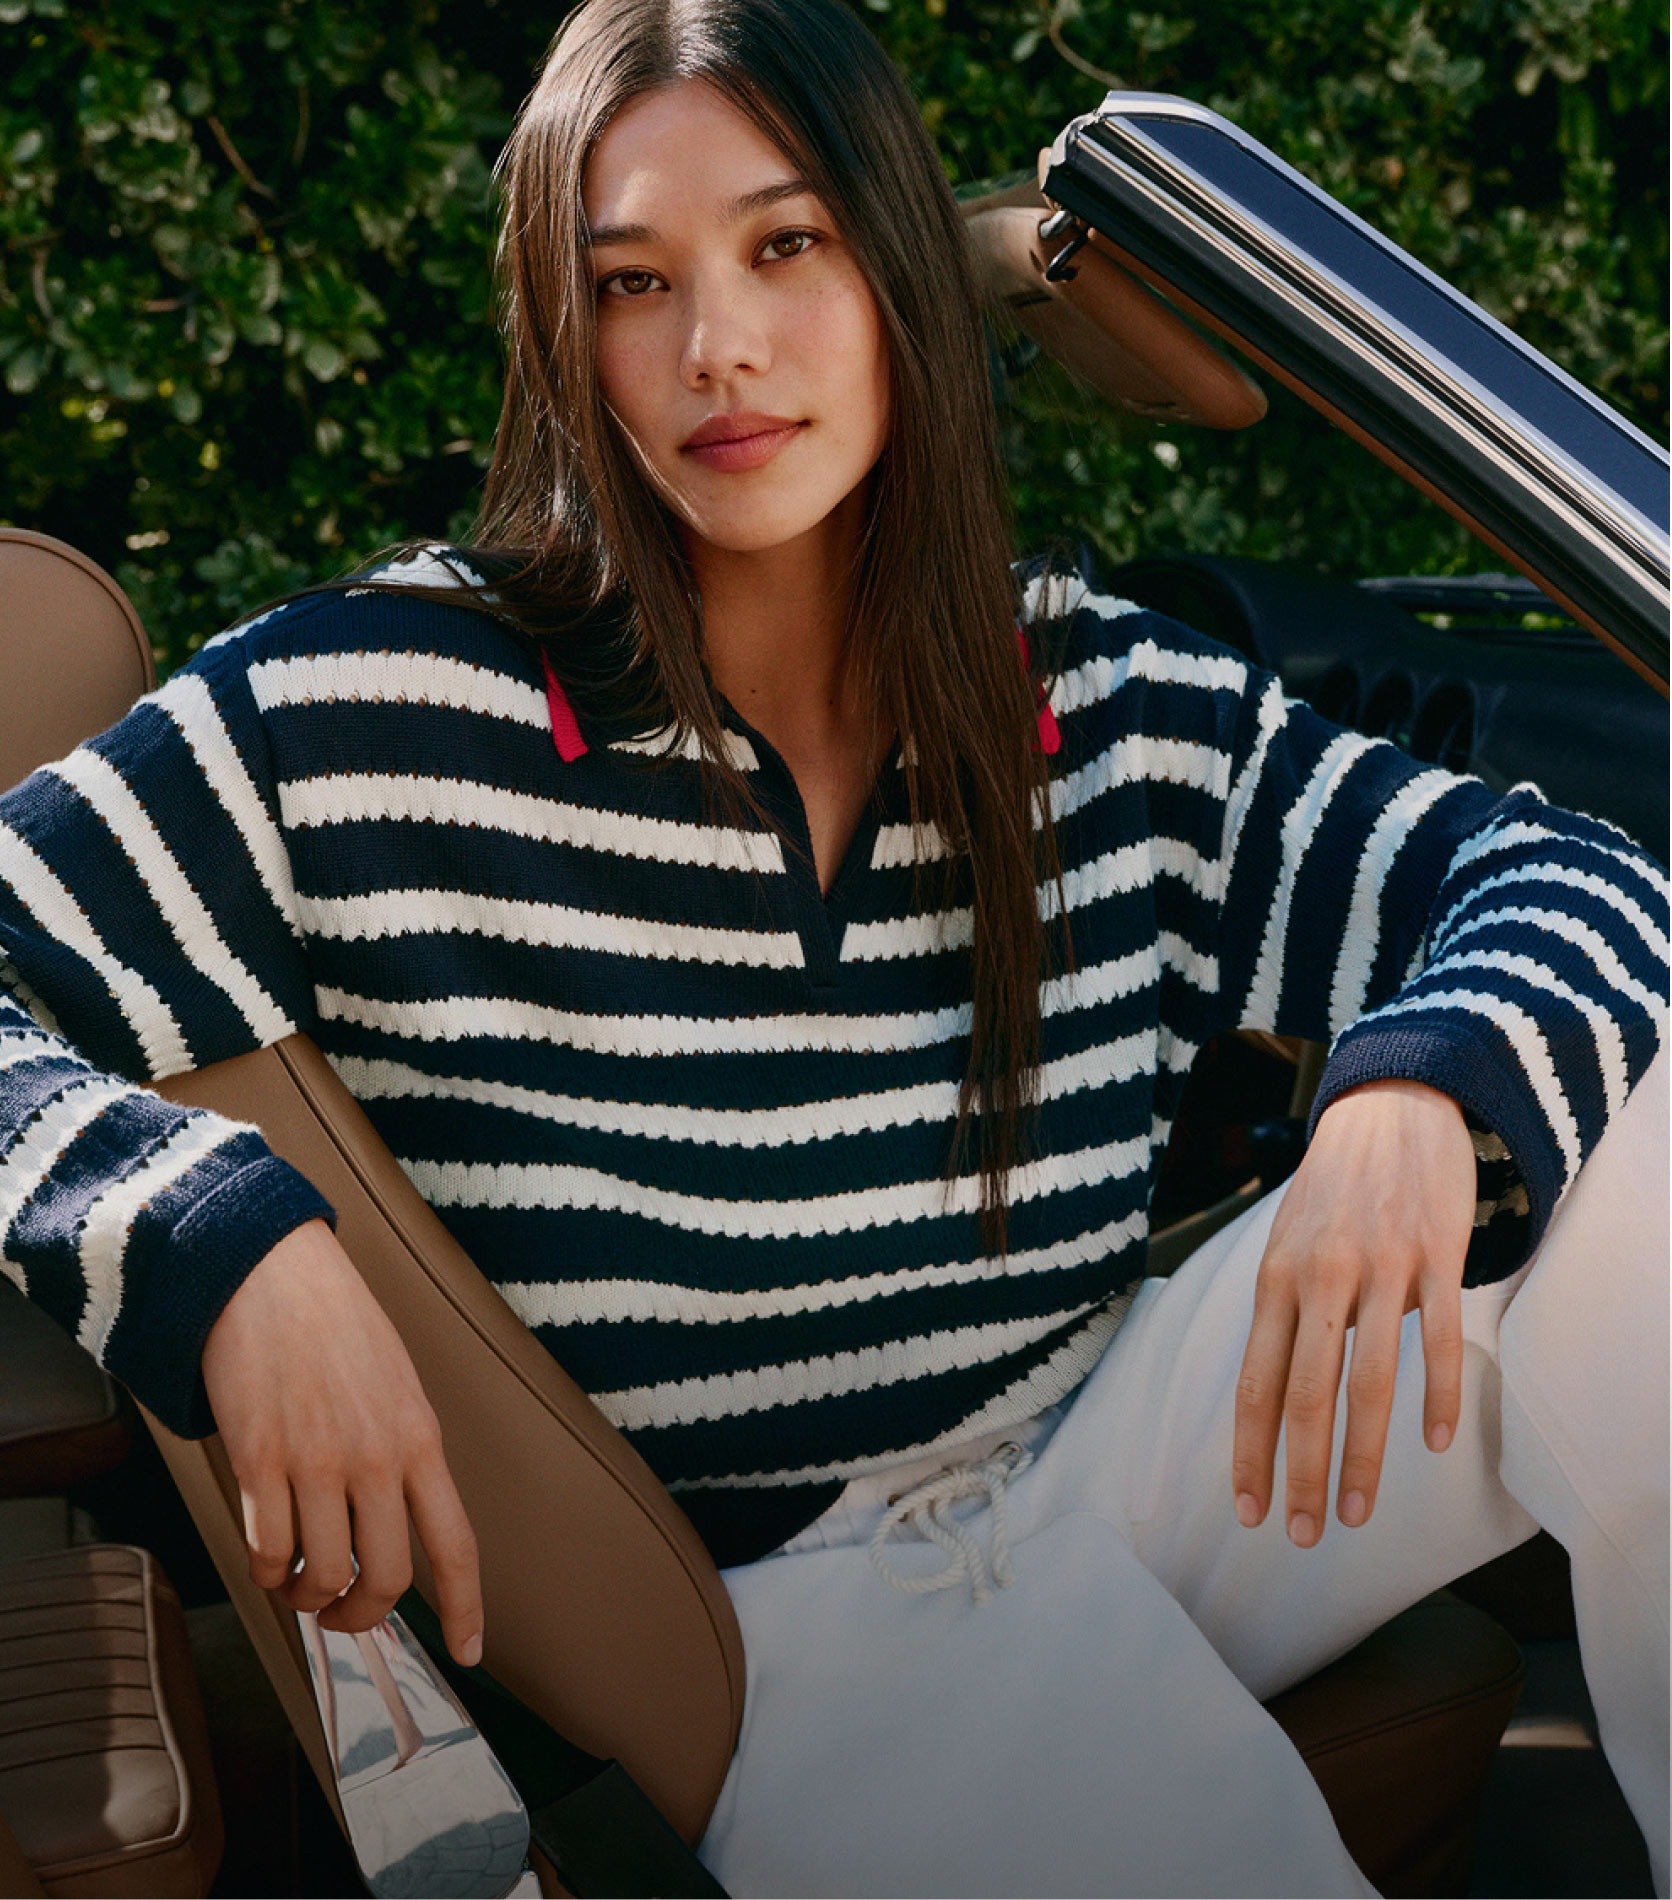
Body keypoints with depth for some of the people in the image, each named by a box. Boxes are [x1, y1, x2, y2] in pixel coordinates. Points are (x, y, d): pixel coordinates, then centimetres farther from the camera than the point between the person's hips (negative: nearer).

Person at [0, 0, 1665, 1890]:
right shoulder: (363, 721, -11)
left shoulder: (1115, 720, 0)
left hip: (1122, 1458, 5)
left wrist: (1422, 1095, -23)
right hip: (780, 1611, -4)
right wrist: (225, 1236, -30)